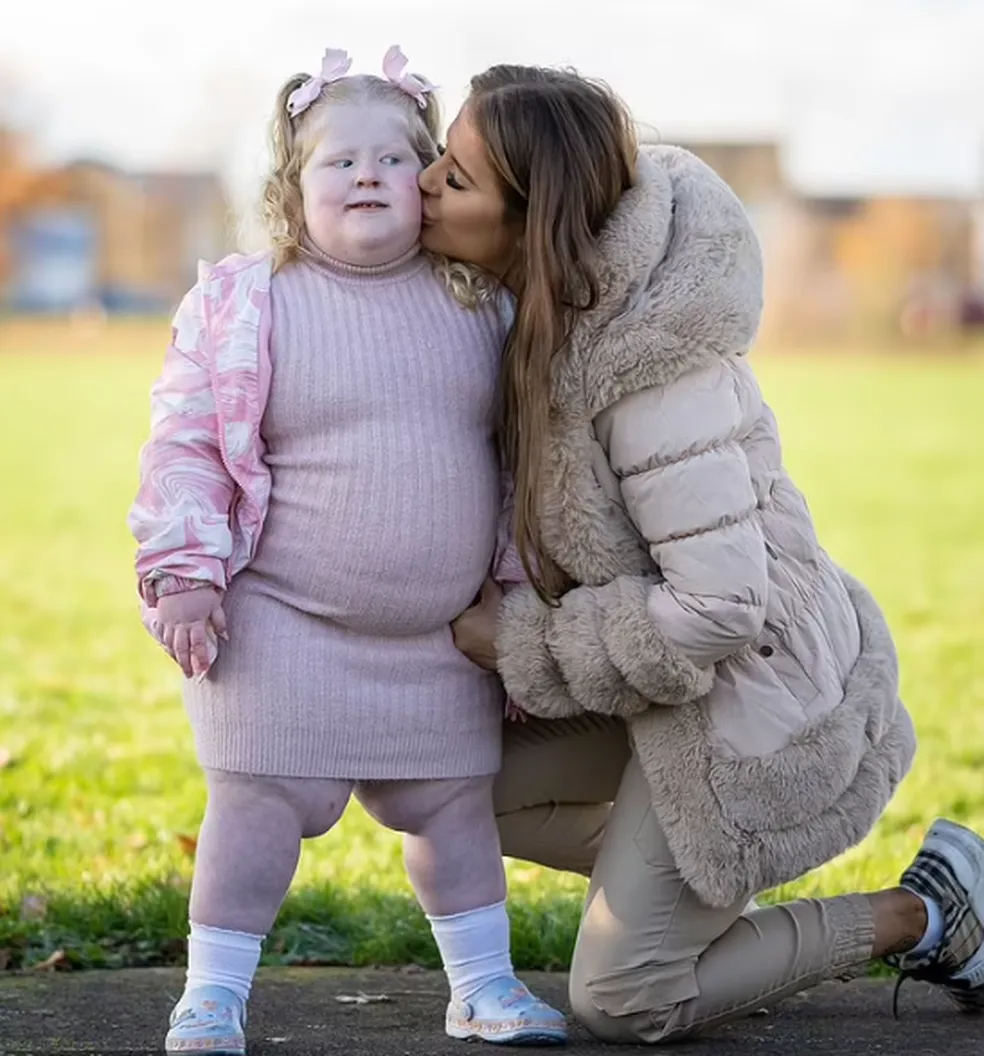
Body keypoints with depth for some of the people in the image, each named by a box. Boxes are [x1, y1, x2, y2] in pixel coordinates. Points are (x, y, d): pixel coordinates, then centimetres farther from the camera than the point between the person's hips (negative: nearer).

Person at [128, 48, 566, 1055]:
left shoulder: (476, 305, 5)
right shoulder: (243, 304, -7)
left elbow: (511, 447, 13)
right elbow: (184, 444, -6)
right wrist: (184, 575, -13)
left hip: (441, 635, 4)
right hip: (284, 625, -3)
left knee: (455, 802, 10)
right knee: (260, 802, -7)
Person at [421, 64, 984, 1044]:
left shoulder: (655, 371, -30)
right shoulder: (556, 305, -3)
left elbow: (717, 609, -30)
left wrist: (518, 640, -19)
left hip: (752, 700, -9)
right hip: (678, 688, 9)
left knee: (620, 1001, 1)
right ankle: (709, 889, 22)